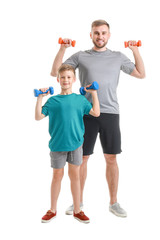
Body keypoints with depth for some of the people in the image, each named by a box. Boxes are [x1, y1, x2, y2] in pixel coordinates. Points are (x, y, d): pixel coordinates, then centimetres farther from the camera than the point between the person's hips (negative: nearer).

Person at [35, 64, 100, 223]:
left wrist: (94, 94, -1)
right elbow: (38, 116, -4)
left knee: (75, 176, 9)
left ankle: (77, 210, 23)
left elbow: (96, 113, -3)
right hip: (57, 144, 0)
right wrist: (39, 98, -10)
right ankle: (52, 210, 27)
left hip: (75, 144, 1)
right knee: (57, 176, 11)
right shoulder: (53, 100, 0)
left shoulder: (80, 99, 3)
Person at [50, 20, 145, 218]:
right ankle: (78, 201, 19)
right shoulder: (80, 56, 9)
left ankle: (113, 203, 18)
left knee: (111, 158, 5)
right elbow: (55, 72, 8)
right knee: (81, 158, 4)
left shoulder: (118, 57, 13)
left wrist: (135, 50, 7)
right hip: (86, 113, -1)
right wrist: (62, 49, -1)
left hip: (110, 114, 1)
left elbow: (140, 74, 16)